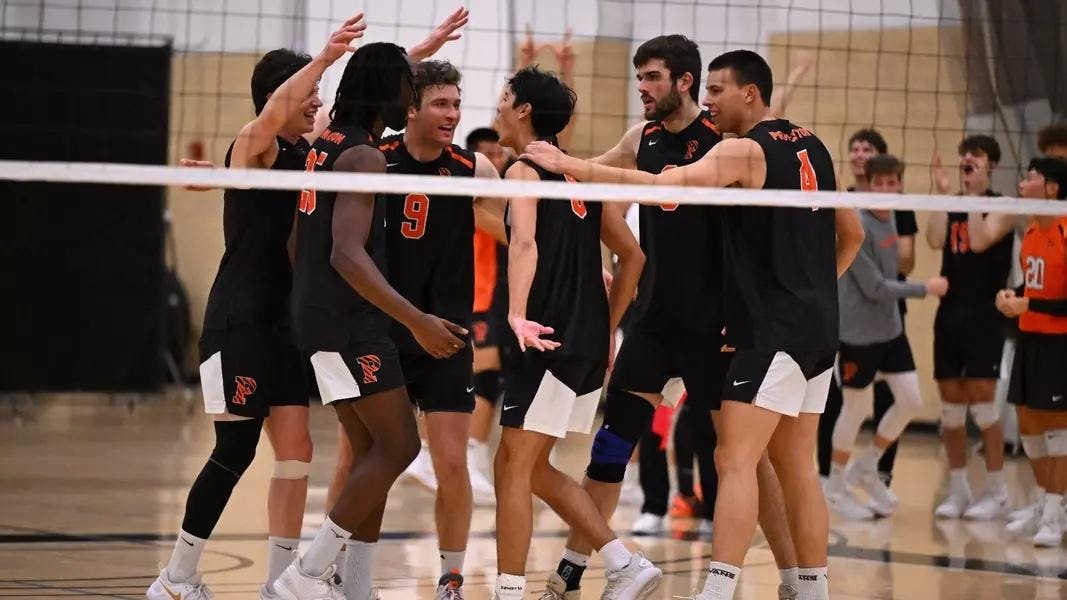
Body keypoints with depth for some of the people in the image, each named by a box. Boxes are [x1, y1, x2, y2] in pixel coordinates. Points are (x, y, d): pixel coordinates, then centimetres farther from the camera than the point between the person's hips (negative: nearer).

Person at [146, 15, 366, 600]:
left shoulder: (307, 152, 11)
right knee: (236, 450, -7)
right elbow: (273, 113, -33)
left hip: (282, 321, 8)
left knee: (296, 451, 3)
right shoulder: (254, 144, -9)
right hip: (239, 320, -8)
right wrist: (323, 58, -43)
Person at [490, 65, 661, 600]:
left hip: (551, 340, -8)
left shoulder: (525, 170, -6)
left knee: (513, 468, -4)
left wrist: (517, 314, -37)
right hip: (589, 343, 8)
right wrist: (606, 329, 23)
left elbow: (524, 243, -25)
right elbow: (632, 256, 22)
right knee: (532, 468, 16)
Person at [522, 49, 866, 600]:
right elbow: (852, 234, 22)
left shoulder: (745, 151, -10)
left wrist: (572, 166, -24)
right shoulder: (811, 148, 14)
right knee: (796, 468, 12)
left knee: (734, 460, -13)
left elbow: (667, 185, -25)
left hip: (772, 329, -9)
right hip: (815, 328, 9)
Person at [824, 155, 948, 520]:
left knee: (911, 401, 5)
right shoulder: (858, 227, -20)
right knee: (857, 407, 3)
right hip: (858, 334, -8)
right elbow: (875, 288, -20)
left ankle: (867, 468, 24)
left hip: (890, 329, 8)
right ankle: (837, 486, 20)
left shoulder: (890, 219, 5)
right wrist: (925, 289, -14)